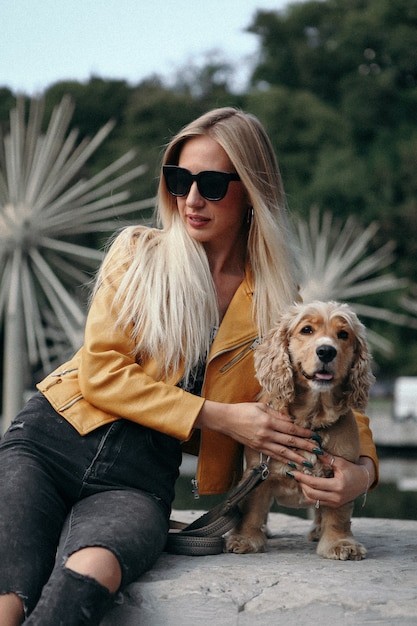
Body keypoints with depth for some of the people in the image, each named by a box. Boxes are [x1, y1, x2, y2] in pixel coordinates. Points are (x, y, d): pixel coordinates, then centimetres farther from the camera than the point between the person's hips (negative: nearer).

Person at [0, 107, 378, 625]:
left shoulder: (278, 304, 10)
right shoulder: (139, 253, 9)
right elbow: (100, 370, 1)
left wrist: (362, 468, -8)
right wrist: (217, 416, -8)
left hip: (140, 479, 0)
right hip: (51, 442, 1)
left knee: (89, 572, -37)